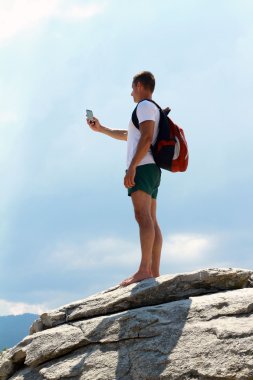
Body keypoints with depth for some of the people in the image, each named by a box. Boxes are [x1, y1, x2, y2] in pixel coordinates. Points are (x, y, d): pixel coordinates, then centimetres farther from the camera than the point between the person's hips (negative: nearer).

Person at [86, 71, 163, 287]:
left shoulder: (145, 106, -2)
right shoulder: (154, 110, 30)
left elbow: (146, 137, -17)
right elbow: (127, 136, 41)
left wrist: (131, 167, -23)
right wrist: (101, 129, 44)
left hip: (142, 167, -10)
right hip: (152, 171, 10)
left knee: (143, 217, -20)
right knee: (151, 221, 3)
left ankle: (144, 270, -29)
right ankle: (155, 273, -2)